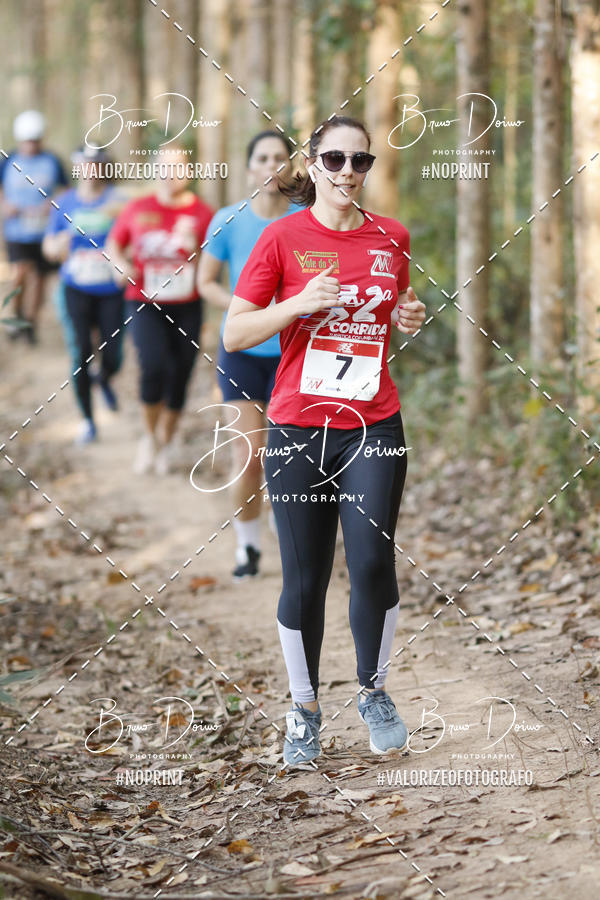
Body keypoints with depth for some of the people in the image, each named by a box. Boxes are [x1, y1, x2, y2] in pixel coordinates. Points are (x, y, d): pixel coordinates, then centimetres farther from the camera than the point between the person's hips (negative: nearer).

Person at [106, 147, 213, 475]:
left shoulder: (202, 214, -1)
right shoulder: (137, 209, 3)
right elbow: (114, 244, 16)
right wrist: (122, 264, -5)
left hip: (186, 306, 1)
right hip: (144, 303, -1)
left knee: (179, 376, 7)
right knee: (154, 364, -20)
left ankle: (167, 441, 30)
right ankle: (149, 436, 3)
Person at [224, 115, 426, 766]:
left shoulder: (391, 238, 8)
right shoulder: (284, 237, -3)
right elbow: (234, 334, -2)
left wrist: (410, 320, 3)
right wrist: (301, 304, -16)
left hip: (374, 427, 2)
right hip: (298, 429, -2)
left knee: (373, 562, -9)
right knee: (304, 579, 2)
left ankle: (374, 692, 14)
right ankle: (304, 709, 20)